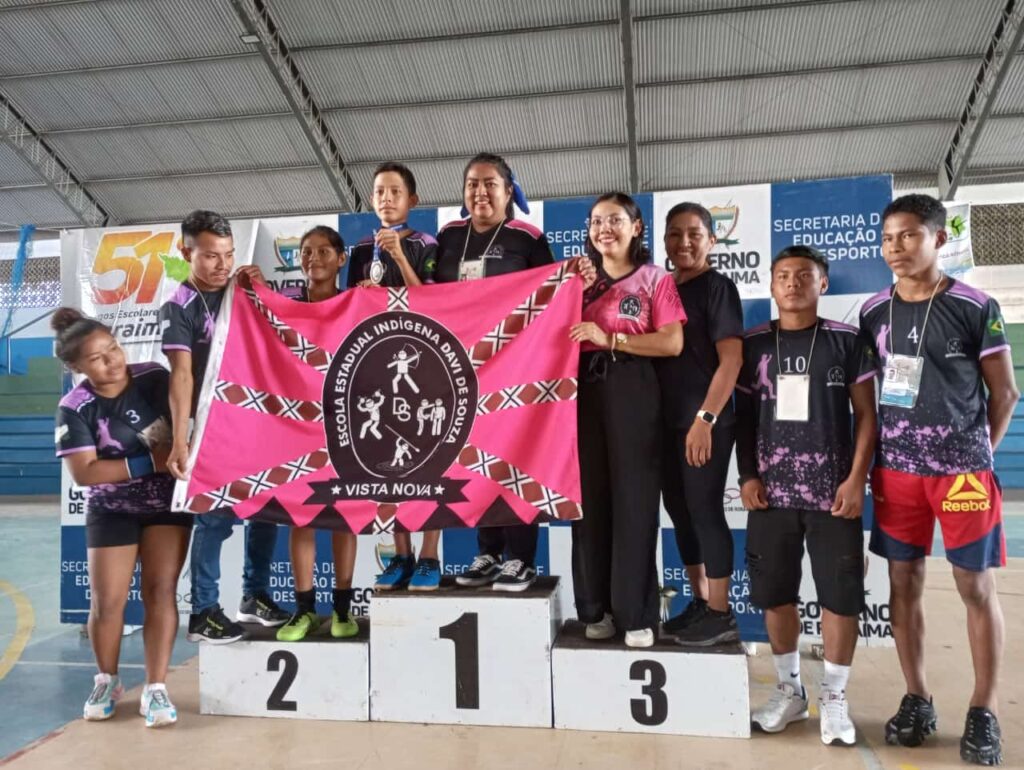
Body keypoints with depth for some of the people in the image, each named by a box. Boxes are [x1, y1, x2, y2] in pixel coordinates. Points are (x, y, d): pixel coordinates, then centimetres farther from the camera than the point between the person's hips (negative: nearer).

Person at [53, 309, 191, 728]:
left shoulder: (155, 378, -12)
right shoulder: (74, 408, -16)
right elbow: (84, 473, -21)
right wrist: (150, 462, -26)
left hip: (168, 501, 1)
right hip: (111, 510, 0)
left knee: (160, 592, -4)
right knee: (107, 601, 2)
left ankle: (155, 688, 6)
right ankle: (106, 681, 28)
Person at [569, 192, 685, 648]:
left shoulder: (655, 279, 5)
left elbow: (673, 343, -7)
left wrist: (610, 339, -13)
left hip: (632, 390, -3)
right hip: (585, 389, 4)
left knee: (633, 496, -3)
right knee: (590, 495, 3)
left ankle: (636, 614, 5)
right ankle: (596, 608, 13)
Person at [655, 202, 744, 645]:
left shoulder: (717, 287, -7)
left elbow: (731, 359, -14)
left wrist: (705, 418, -19)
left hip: (706, 422, -7)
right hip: (669, 421, 7)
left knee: (705, 510, -2)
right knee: (679, 510, 12)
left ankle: (721, 614, 10)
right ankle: (700, 603, 25)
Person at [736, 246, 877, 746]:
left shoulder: (847, 341, 1)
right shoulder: (754, 344, 6)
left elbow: (866, 414, 1)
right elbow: (744, 415, 9)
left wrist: (857, 479, -7)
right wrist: (747, 475, 1)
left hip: (832, 490, -2)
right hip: (771, 490, 2)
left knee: (840, 593, 2)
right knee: (774, 593, 8)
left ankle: (833, 698, 20)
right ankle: (789, 690, 26)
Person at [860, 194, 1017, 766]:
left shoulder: (975, 308, -6)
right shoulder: (874, 312, 5)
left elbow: (1005, 391, 2)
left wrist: (977, 453, 2)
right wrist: (872, 456, 6)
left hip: (962, 468, -3)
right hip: (896, 469, 3)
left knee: (977, 586, 5)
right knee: (904, 583, 8)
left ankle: (984, 712, 18)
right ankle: (917, 700, 21)